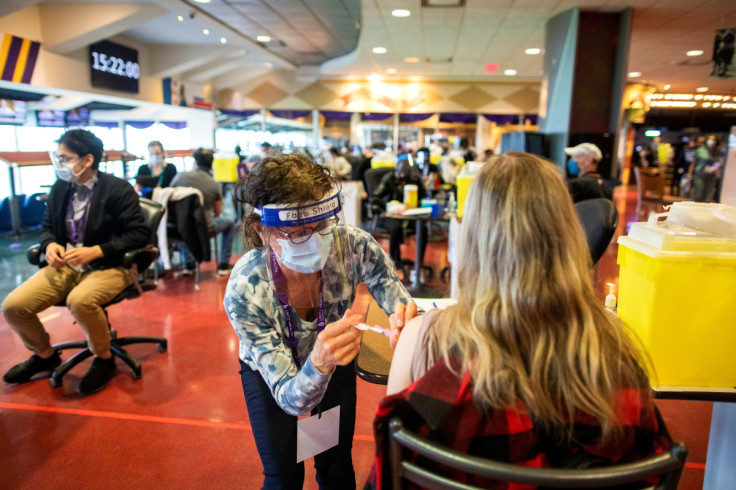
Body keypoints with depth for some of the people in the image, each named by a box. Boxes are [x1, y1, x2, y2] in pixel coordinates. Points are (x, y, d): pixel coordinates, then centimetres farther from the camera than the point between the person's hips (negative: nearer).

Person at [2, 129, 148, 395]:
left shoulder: (118, 189, -11)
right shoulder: (60, 187, 6)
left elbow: (139, 233, -14)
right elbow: (47, 226, 19)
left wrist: (95, 251, -22)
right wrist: (50, 244, -6)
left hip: (108, 267, -6)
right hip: (65, 266, 6)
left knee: (80, 301, -36)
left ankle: (104, 359, -6)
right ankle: (44, 355, 21)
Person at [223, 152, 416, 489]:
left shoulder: (353, 244, -33)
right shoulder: (245, 289, -36)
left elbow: (401, 308, -21)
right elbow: (291, 399, -33)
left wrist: (405, 319, -45)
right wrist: (319, 364, -56)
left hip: (336, 361, 2)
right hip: (272, 375, -1)